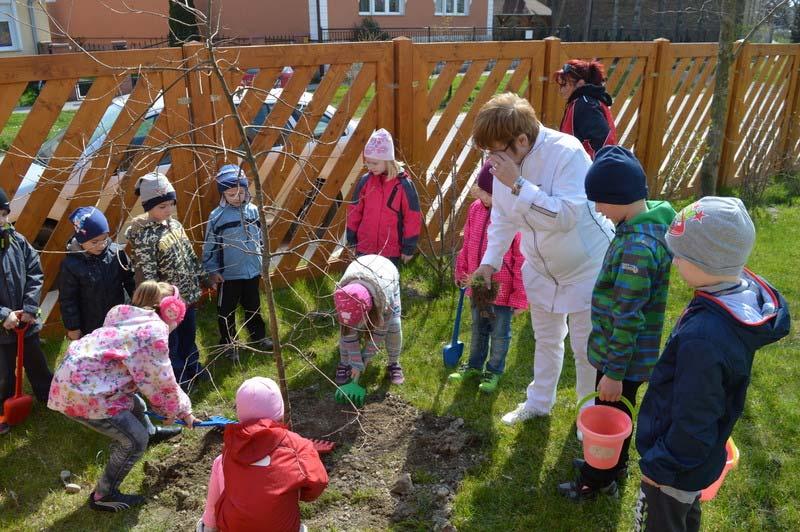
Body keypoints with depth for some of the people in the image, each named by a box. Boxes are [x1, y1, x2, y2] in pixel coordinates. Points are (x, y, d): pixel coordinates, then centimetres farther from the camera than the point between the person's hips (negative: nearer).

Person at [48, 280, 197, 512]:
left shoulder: (132, 320, 14)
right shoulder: (154, 330, -15)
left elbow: (146, 376, 18)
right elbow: (162, 383, -10)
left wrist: (167, 407, 19)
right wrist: (182, 409, 7)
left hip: (76, 375, 10)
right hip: (83, 391, -9)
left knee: (136, 406, 25)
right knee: (135, 440, 1)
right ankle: (103, 496, 14)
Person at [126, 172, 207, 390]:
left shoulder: (174, 224, 1)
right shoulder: (144, 236, -23)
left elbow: (190, 254, 13)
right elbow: (146, 274, -23)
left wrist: (203, 277, 16)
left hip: (188, 294, 8)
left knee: (189, 334, 25)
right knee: (171, 342, 12)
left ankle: (193, 368, 45)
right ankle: (177, 379, 29)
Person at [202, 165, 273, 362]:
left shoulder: (253, 210, -3)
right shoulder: (217, 216, -13)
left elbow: (261, 237, 8)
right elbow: (209, 246, -7)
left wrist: (263, 260, 11)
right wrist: (212, 270, -8)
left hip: (252, 271, 3)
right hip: (228, 274, -3)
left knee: (253, 307, 21)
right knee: (226, 311, 11)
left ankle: (258, 336, 39)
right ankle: (229, 344, 28)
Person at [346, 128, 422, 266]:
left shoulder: (403, 185, -11)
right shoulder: (365, 181, -1)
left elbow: (412, 218, -7)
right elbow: (354, 211, 7)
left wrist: (409, 247, -6)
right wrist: (351, 239, 9)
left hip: (392, 252, -3)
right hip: (364, 248, 3)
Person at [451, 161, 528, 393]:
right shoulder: (476, 209, -5)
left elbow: (522, 262, -18)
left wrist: (520, 298, -14)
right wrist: (461, 273, 15)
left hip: (502, 290, -5)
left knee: (500, 334, 15)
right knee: (478, 329, 24)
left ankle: (494, 371, 35)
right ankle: (475, 365, 43)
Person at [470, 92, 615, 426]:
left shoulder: (567, 152, -30)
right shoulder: (505, 160, -12)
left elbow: (566, 216, -39)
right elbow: (502, 217, 3)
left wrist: (517, 184, -39)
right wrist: (490, 260, 0)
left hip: (586, 267, -6)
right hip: (541, 267, 6)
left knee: (586, 348, 8)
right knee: (546, 340, 23)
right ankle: (539, 402, 45)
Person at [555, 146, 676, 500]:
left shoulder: (638, 247, -32)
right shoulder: (647, 224, -1)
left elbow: (628, 319, -27)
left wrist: (613, 372, -19)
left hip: (624, 356, -9)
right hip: (622, 351, 9)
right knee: (616, 413, 27)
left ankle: (598, 480, 34)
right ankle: (614, 464, 48)